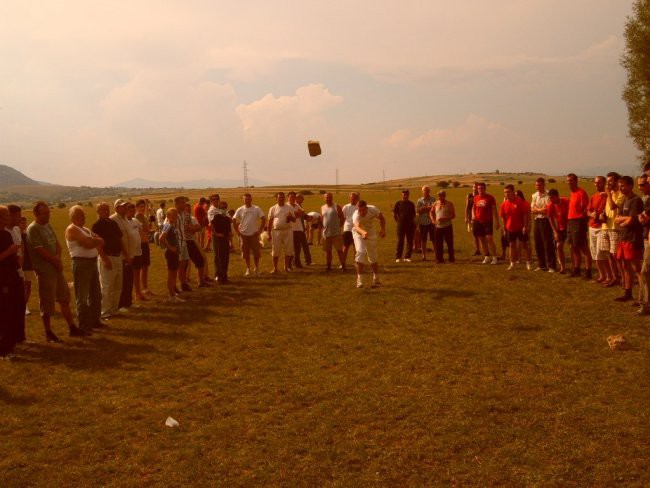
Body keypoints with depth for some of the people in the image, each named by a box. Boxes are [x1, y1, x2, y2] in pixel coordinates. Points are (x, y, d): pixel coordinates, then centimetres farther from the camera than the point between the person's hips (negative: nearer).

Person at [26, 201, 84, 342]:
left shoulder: (48, 226, 12)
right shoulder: (33, 229, -13)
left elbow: (57, 244, 11)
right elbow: (40, 250, -18)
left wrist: (58, 258, -7)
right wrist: (56, 261, -9)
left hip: (56, 269, 8)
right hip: (45, 271, -8)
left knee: (64, 299, 13)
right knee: (47, 303, 0)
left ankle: (72, 328, 22)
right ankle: (48, 333, 12)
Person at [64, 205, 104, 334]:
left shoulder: (86, 229, 18)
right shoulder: (71, 229, -9)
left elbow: (101, 242, 7)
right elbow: (87, 244, -20)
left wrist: (91, 240, -10)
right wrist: (95, 241, 0)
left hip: (92, 262, 9)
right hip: (81, 263, -9)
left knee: (96, 294, 17)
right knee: (82, 297, -3)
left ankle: (95, 320, 29)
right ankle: (83, 326, 2)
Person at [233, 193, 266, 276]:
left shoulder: (256, 209, -2)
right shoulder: (240, 210, 2)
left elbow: (264, 219, -4)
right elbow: (234, 220, 4)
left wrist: (260, 230, -8)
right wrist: (237, 231, -2)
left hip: (254, 234, -1)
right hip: (244, 234, 1)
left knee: (256, 252, 2)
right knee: (245, 253, 6)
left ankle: (256, 268, 17)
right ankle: (248, 269, 17)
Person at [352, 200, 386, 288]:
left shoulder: (373, 210, -26)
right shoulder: (356, 216, -35)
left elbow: (381, 218, -5)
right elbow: (357, 227, -56)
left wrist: (383, 230, -16)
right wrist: (363, 232, -76)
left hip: (371, 234, 3)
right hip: (359, 234, -3)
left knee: (373, 258, 8)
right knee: (360, 253, -20)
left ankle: (376, 280, 24)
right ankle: (360, 280, -12)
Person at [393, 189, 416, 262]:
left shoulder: (411, 204, 9)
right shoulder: (398, 203, 1)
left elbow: (413, 214, 17)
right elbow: (394, 214, 5)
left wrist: (411, 221, 7)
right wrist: (398, 222, 2)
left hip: (410, 225, 3)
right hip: (401, 225, -3)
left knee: (410, 242, 3)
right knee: (400, 242, -2)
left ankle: (407, 257, 11)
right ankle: (398, 257, 5)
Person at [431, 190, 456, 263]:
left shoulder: (449, 204, -2)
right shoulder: (435, 204, 9)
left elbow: (453, 215, -6)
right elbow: (431, 212, 21)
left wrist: (445, 218, -20)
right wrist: (433, 220, 3)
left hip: (447, 226, -4)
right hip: (438, 227, 4)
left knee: (450, 243, -1)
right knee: (438, 244, 4)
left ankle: (451, 259, 9)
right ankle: (440, 259, 13)